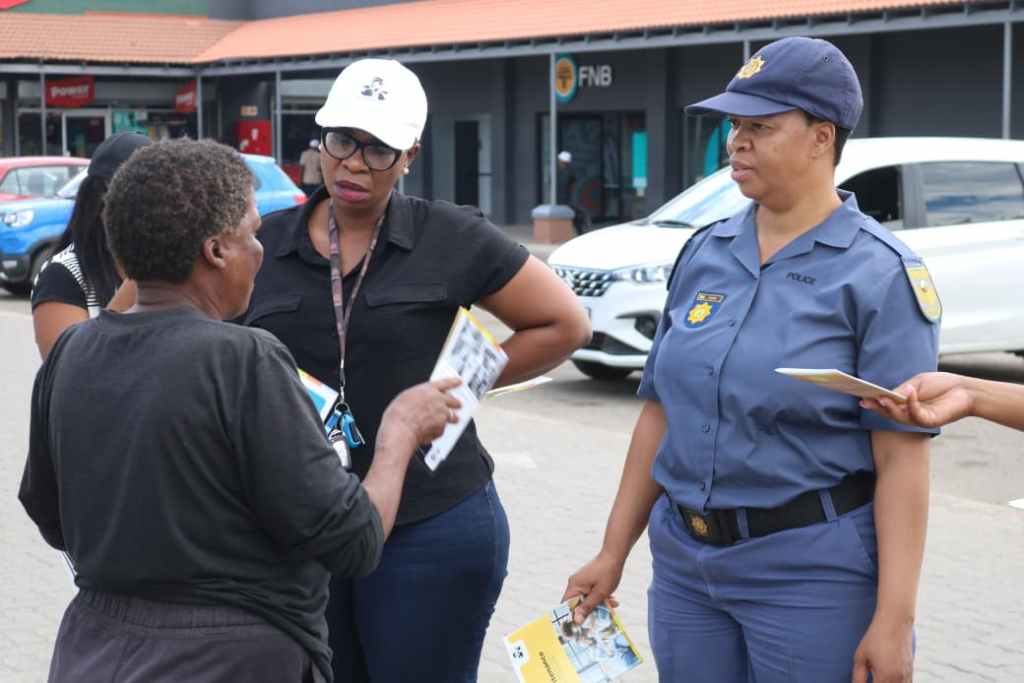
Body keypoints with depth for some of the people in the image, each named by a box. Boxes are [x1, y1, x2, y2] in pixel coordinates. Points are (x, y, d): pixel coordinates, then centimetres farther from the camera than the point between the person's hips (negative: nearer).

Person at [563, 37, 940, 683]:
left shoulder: (880, 272, -10)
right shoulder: (704, 253, 6)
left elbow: (902, 458, -14)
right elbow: (661, 412, 10)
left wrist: (894, 618, -18)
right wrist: (613, 553, 10)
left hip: (813, 567, -5)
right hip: (682, 559, 5)